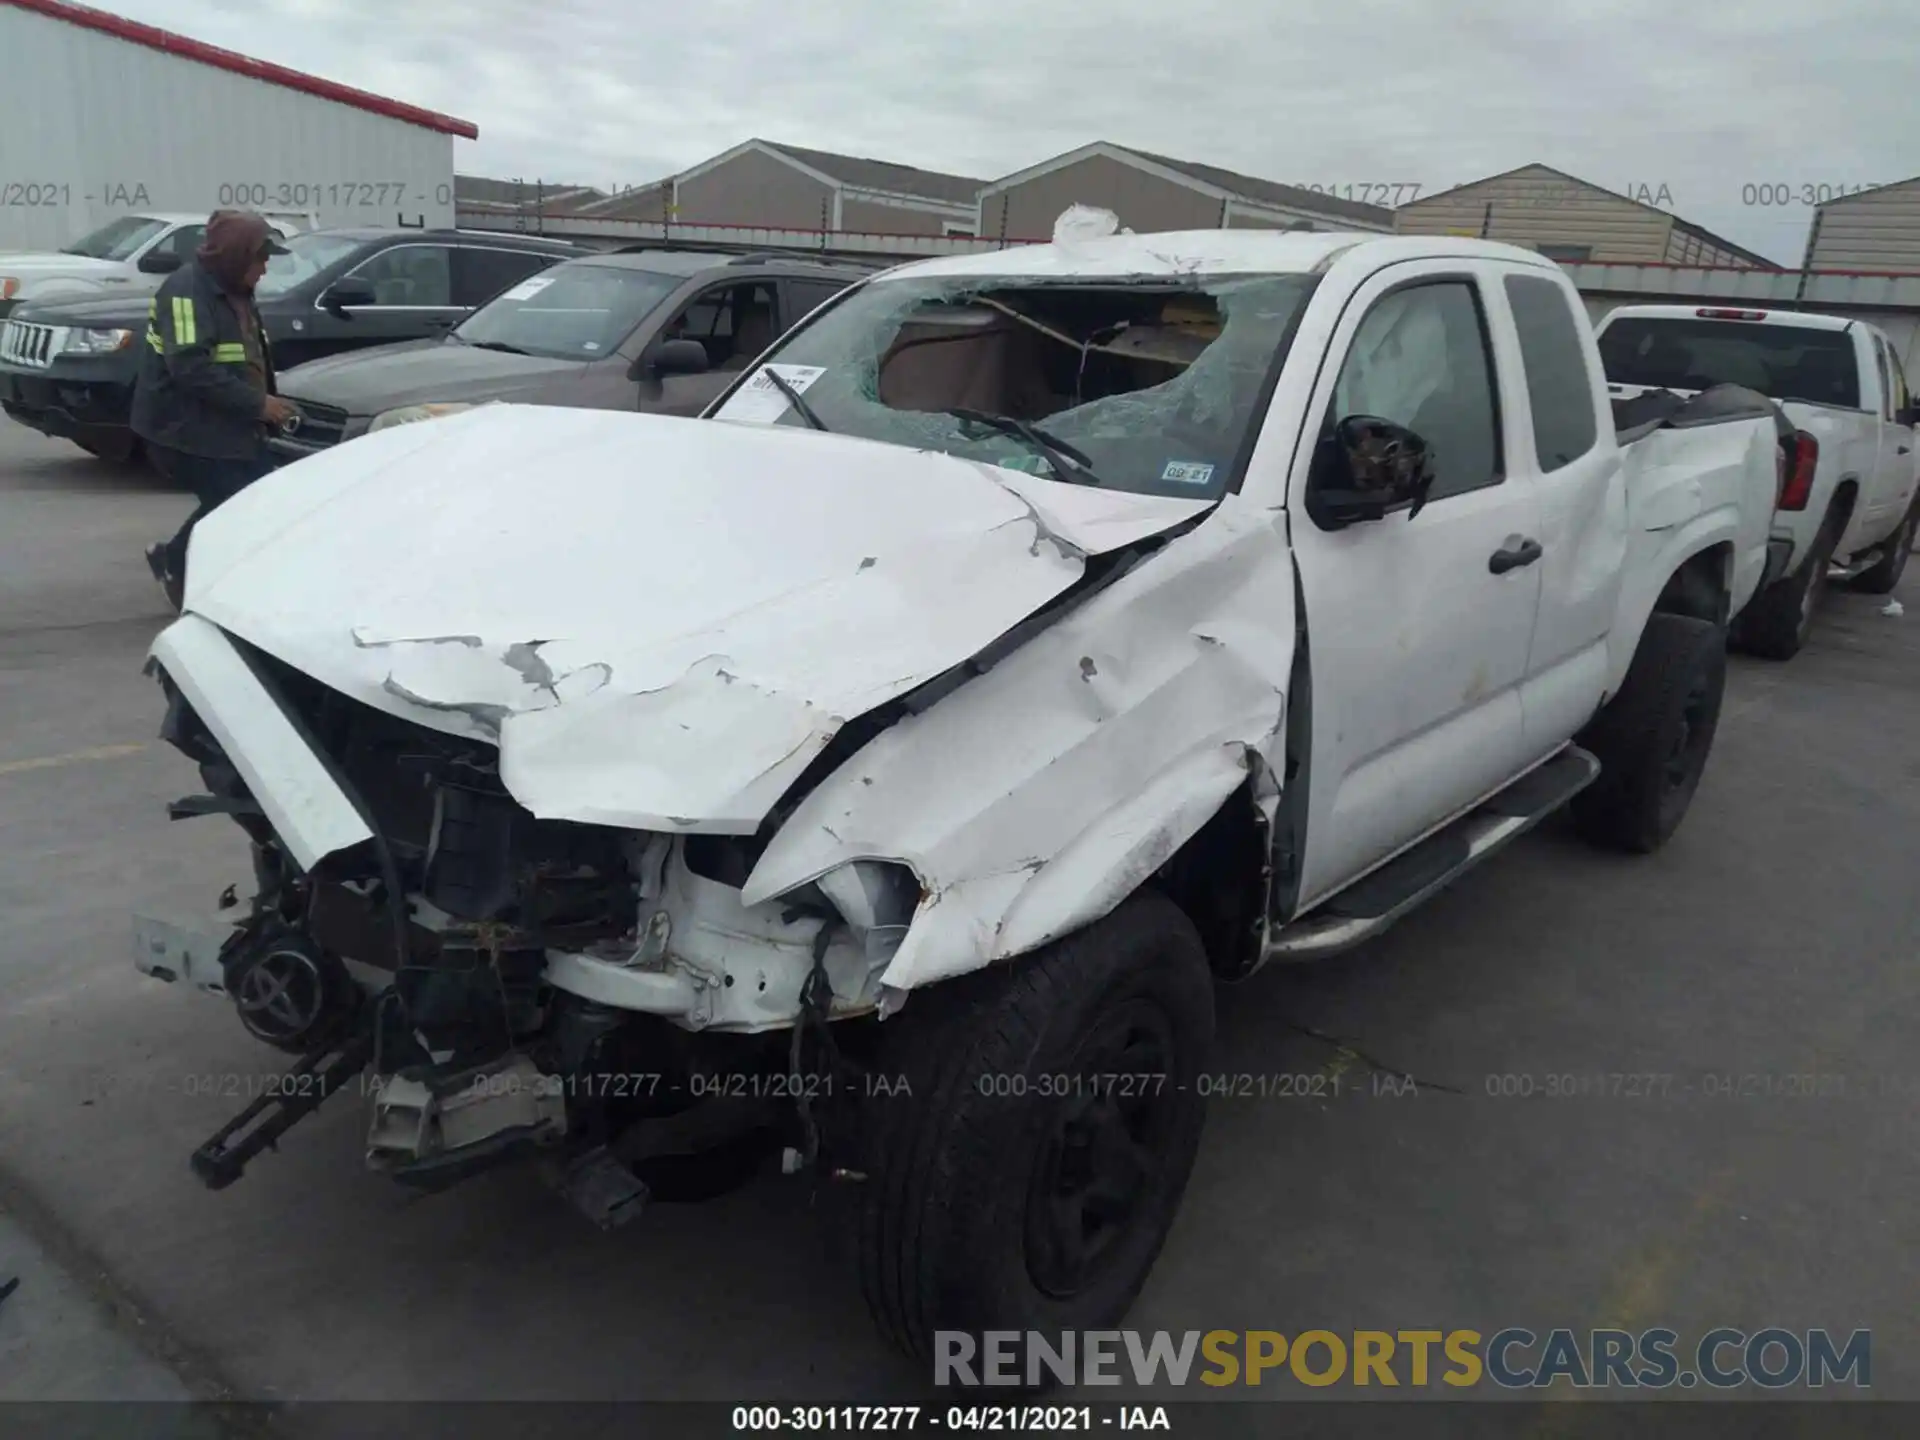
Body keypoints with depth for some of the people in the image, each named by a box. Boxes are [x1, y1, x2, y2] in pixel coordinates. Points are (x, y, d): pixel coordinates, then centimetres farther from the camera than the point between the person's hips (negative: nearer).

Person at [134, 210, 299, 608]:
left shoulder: (233, 290, 13)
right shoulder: (186, 291, -18)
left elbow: (249, 359, 22)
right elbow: (192, 369, -27)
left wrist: (268, 404, 7)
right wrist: (257, 403, -26)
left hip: (230, 425, 9)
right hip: (184, 429, -9)